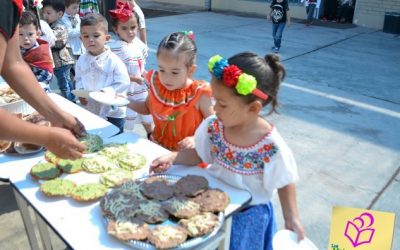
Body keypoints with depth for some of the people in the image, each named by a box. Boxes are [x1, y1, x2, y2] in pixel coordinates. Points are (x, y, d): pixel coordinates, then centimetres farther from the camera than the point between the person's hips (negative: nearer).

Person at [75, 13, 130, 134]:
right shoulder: (82, 60, -1)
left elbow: (123, 83, -19)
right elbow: (79, 79, 10)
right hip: (90, 111, 5)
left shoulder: (114, 61, -17)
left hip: (113, 112, -5)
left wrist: (107, 92, -29)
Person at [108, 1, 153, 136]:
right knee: (123, 121, 6)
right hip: (124, 91, -6)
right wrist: (133, 78, -22)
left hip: (141, 89, 6)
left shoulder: (140, 44, 1)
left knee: (146, 116, 23)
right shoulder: (114, 48, -19)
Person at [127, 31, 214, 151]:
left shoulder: (199, 94, -18)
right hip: (157, 146, 3)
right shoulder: (156, 85, -5)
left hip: (185, 152, -3)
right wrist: (128, 102, 1)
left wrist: (196, 139, -25)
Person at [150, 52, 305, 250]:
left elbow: (284, 183, -11)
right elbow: (199, 155, 1)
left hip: (247, 214, -4)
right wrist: (172, 158, -13)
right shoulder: (212, 127, -15)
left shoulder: (272, 147, -28)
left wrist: (292, 219, -10)